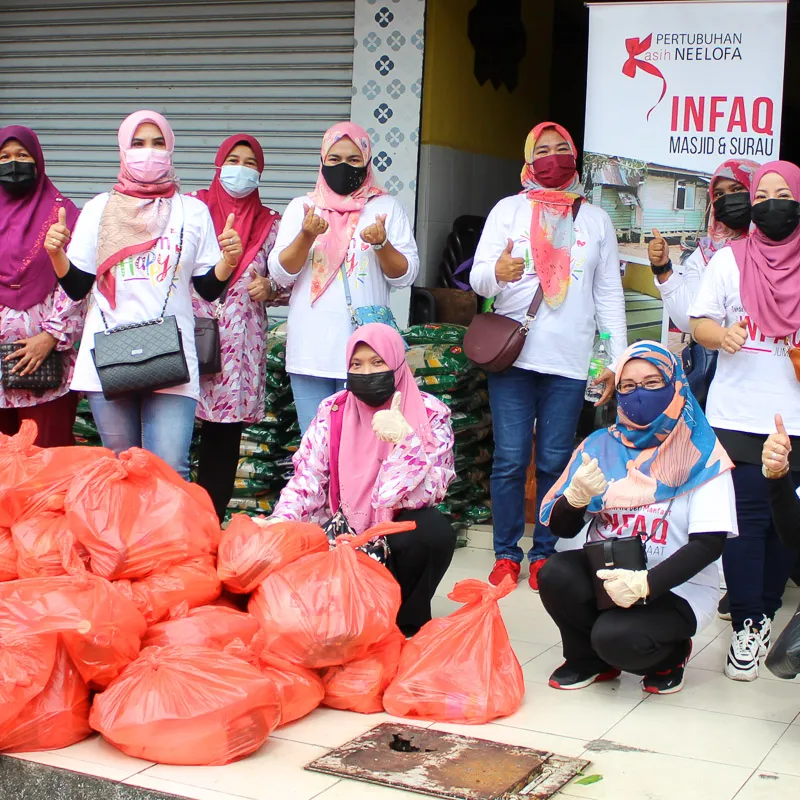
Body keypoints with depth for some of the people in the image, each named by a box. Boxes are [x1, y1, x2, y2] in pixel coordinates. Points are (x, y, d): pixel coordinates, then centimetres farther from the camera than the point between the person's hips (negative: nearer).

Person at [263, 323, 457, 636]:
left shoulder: (430, 414, -9)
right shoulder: (332, 411, -1)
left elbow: (428, 494, -19)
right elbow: (307, 479, -4)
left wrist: (404, 438, -33)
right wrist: (280, 522, -23)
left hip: (398, 538, -1)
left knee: (435, 531, -33)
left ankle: (407, 621, -6)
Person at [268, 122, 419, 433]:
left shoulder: (386, 207, 7)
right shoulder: (301, 207, 10)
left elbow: (406, 275, 2)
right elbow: (281, 273, 2)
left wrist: (382, 244, -16)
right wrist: (306, 236, -15)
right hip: (310, 349, 2)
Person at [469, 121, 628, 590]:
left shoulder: (596, 219, 13)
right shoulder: (509, 210, 9)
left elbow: (610, 295, 13)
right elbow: (478, 277, 1)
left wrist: (617, 359, 6)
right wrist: (497, 272, -23)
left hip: (569, 361, 1)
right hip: (513, 355, -1)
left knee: (555, 462, 2)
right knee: (510, 460, -2)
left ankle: (544, 553, 13)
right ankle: (507, 554, 10)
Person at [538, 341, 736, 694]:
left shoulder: (701, 456, -10)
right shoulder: (601, 446, 3)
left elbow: (709, 543, -17)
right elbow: (561, 528, 2)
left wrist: (645, 583, -30)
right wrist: (576, 496, -22)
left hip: (675, 587, -4)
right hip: (607, 574, 4)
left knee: (615, 637, -31)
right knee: (555, 574, -25)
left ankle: (669, 655, 5)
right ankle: (588, 659, 3)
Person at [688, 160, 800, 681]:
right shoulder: (730, 260, 8)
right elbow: (700, 322, 7)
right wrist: (722, 334, -14)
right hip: (738, 417, -1)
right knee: (748, 518, -3)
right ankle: (747, 627, 4)